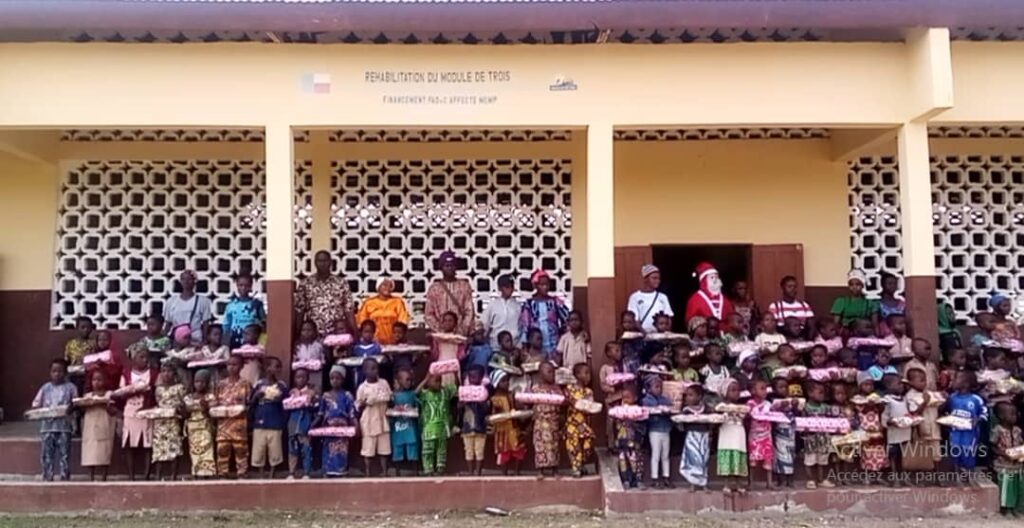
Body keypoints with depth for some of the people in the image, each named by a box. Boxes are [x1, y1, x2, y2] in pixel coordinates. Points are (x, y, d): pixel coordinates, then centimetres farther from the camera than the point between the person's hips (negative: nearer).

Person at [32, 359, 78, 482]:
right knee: (46, 454, 3)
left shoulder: (70, 387, 5)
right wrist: (38, 410, -10)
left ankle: (64, 478, 3)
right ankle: (47, 479, 10)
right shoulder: (45, 387, 11)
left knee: (64, 454, -1)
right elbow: (35, 404, 11)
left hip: (64, 426, -2)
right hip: (47, 426, 2)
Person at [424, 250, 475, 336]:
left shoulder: (464, 286, 7)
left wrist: (462, 330, -9)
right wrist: (440, 331, -8)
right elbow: (428, 314, 4)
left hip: (461, 334, 0)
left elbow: (470, 312, 3)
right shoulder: (434, 288, 6)